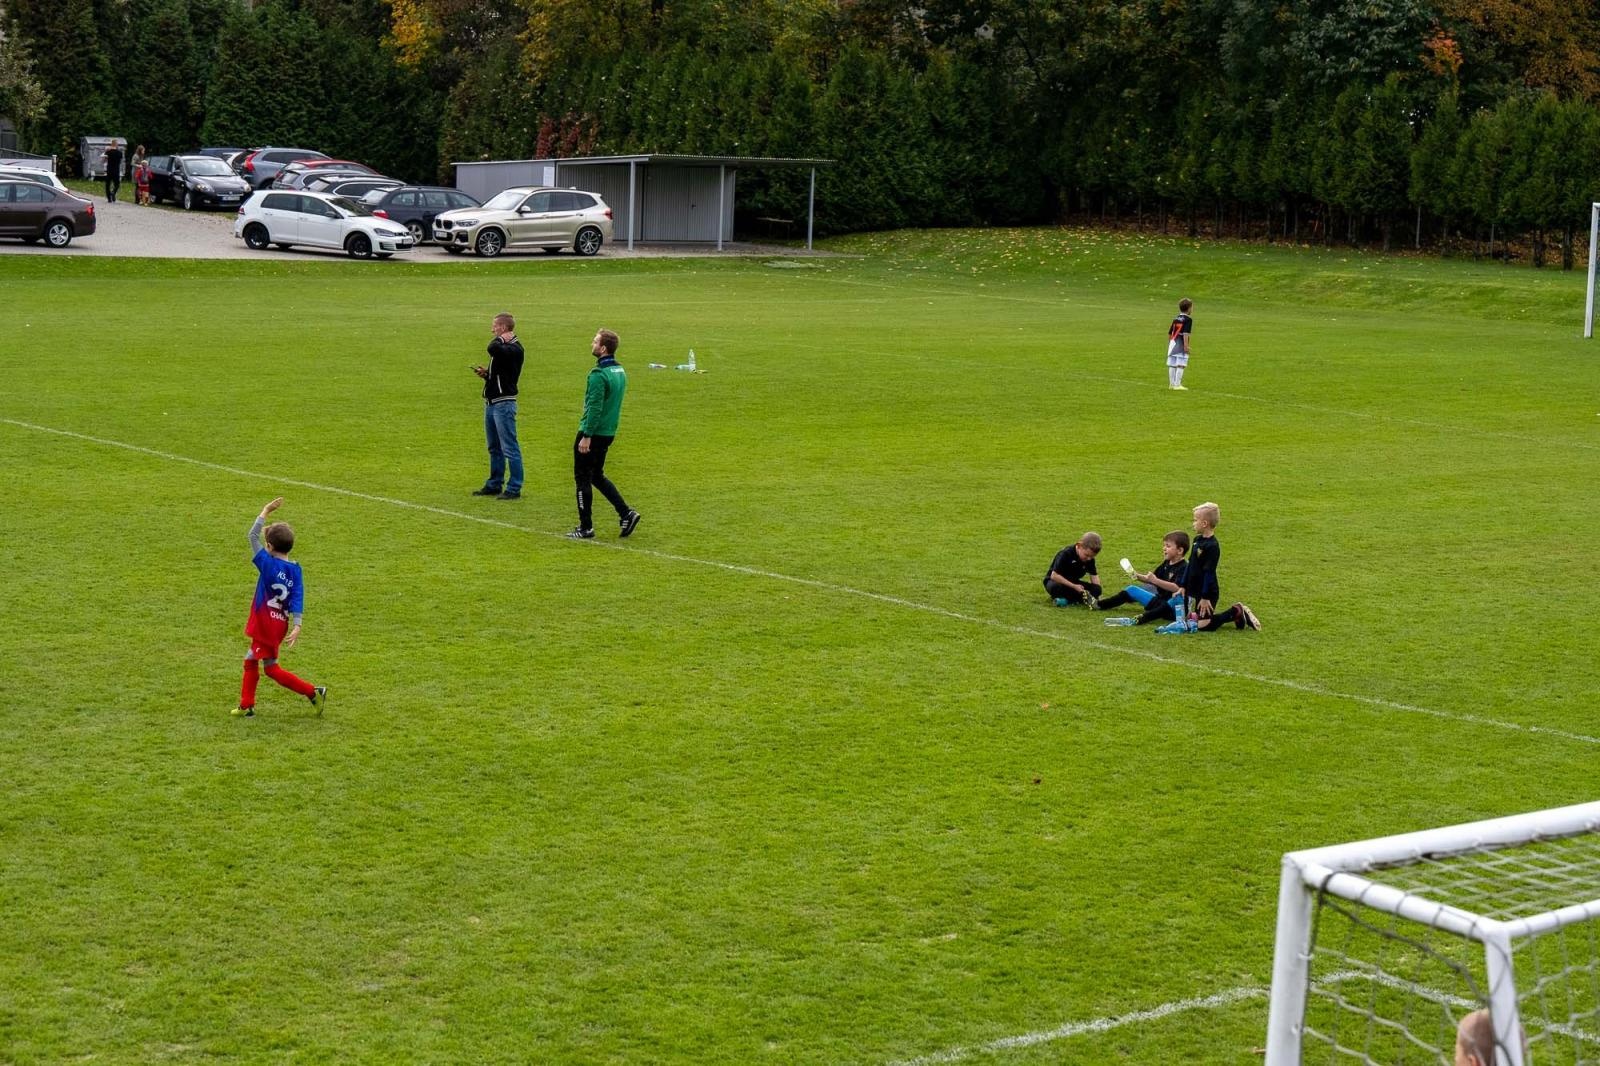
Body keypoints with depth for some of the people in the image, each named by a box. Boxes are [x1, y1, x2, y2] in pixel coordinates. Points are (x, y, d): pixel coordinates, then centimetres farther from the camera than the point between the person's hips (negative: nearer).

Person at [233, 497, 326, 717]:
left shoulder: (268, 564, -15)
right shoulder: (295, 570, 1)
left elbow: (253, 536, -9)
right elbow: (297, 598, -8)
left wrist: (265, 512, -4)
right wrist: (296, 626, -14)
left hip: (266, 624, -7)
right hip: (280, 624, 7)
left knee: (271, 668, 2)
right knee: (251, 661, 18)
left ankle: (313, 692, -3)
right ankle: (246, 706, 22)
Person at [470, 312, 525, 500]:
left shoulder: (514, 348, -14)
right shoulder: (502, 347, 16)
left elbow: (493, 349, -34)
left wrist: (501, 339, -14)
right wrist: (485, 373, 5)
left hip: (504, 404, -10)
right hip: (491, 402, 10)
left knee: (509, 448, -6)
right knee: (494, 448, 16)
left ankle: (514, 489, -3)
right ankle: (494, 485, 24)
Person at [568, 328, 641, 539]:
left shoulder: (598, 375, -20)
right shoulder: (620, 372, 9)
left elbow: (594, 408, -23)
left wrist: (586, 437, -21)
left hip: (593, 433, -9)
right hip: (609, 433, 9)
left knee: (583, 478, 2)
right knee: (597, 476, 20)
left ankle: (586, 528, 6)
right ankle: (626, 514, 12)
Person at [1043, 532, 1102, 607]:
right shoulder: (1066, 554, -25)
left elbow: (1094, 576, -1)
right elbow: (1054, 575, -29)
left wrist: (1097, 590, -20)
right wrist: (1074, 586, -31)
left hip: (1072, 582, 6)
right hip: (1056, 581, -6)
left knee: (1096, 589, -18)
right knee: (1055, 587, -42)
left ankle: (1066, 599, -21)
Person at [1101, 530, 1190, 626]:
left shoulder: (1184, 567, -15)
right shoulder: (1166, 564, 11)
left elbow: (1177, 588, -29)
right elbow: (1152, 580, 17)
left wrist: (1155, 580, -34)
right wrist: (1139, 577, -3)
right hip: (1159, 601, 10)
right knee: (1131, 590, 15)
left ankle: (1138, 620, -67)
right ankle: (1099, 605, 14)